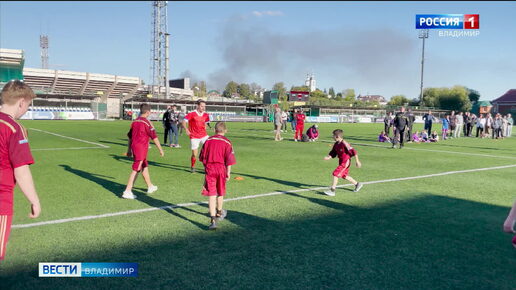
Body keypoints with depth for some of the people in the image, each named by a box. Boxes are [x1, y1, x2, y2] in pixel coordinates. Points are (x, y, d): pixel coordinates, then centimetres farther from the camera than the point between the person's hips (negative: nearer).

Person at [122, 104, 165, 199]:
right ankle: (127, 191, -7)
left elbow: (130, 136, 17)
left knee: (145, 166, 21)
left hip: (134, 147, 8)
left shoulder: (134, 122, 11)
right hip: (141, 148, -8)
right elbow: (154, 137, -13)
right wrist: (160, 149, -7)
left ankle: (150, 186, 35)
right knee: (136, 170, -6)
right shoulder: (146, 122, -12)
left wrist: (130, 149, 25)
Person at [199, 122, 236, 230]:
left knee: (211, 194, -4)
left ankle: (213, 219, -14)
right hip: (221, 168, 0)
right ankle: (219, 213, 41)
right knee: (220, 192, 20)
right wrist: (228, 173, -3)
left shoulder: (208, 140, 5)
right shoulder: (227, 142, -2)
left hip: (209, 168, 0)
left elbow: (202, 157, 10)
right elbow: (229, 159, -7)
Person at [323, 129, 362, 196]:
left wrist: (357, 161, -14)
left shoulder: (344, 144, -21)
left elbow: (353, 152, -18)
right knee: (344, 175, 20)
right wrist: (328, 157, -10)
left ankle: (332, 191, -9)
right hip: (341, 161, 9)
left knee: (335, 174, -14)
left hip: (346, 162, -9)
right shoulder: (336, 144, 4)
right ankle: (357, 184, 39)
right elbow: (333, 153, 11)